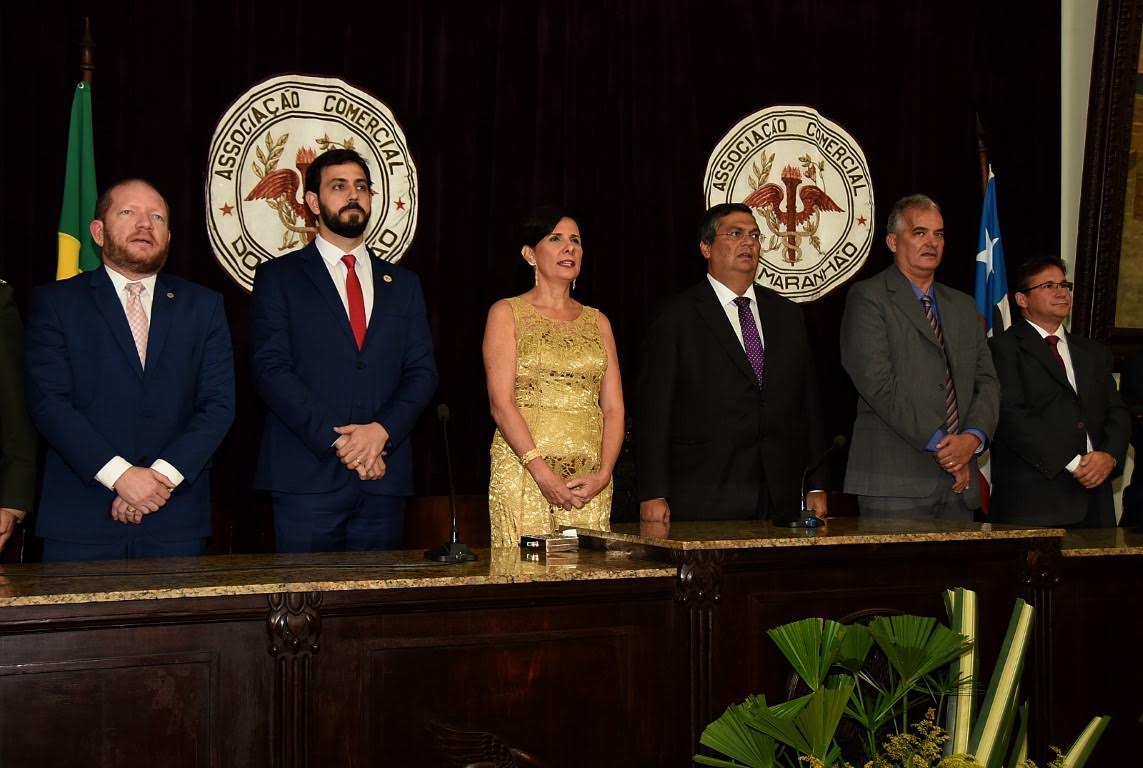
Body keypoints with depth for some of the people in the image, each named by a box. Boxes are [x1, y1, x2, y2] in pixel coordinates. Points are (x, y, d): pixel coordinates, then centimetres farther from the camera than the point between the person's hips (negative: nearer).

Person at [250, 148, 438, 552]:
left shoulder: (403, 284, 17)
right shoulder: (278, 277, 6)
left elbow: (422, 372, 9)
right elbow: (271, 370, -5)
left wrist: (382, 430, -10)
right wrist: (337, 441, -14)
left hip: (384, 477, 3)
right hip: (307, 476, -3)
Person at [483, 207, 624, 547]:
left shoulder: (597, 322, 17)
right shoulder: (507, 313, 5)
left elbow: (613, 407, 10)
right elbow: (501, 403, -6)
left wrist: (603, 474, -6)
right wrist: (542, 472, -16)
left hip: (591, 479, 4)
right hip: (525, 472, -4)